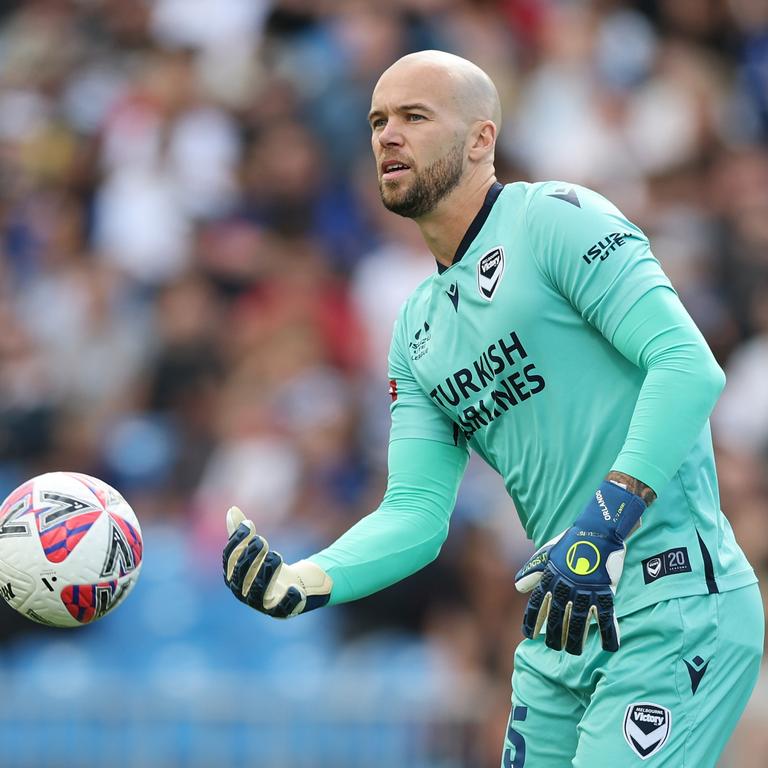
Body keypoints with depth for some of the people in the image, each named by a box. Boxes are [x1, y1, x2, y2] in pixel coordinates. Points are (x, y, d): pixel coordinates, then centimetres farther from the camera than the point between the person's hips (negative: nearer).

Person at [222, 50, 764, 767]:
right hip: (568, 617, 8)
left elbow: (690, 365, -17)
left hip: (672, 606, -8)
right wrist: (302, 581, -7)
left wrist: (604, 525, -25)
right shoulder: (416, 327, 16)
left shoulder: (553, 218, -7)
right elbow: (417, 512, 11)